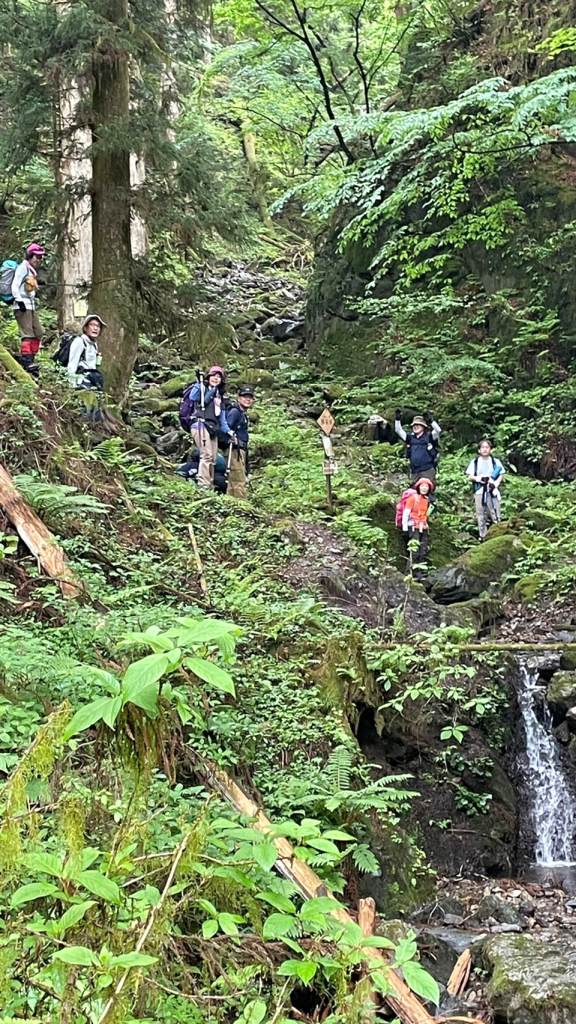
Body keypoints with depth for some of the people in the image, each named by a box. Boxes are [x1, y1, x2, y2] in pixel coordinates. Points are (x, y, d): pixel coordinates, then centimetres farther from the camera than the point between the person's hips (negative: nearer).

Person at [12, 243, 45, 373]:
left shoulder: (32, 271, 20)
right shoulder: (23, 268, -5)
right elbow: (15, 286, -13)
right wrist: (19, 301, -20)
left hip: (31, 306, 9)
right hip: (22, 306, -9)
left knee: (38, 333, 8)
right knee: (27, 334, -15)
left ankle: (30, 360, 11)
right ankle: (26, 361, -19)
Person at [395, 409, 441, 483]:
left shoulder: (429, 437, 0)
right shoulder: (410, 438, 13)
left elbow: (438, 430, -15)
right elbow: (398, 430, 12)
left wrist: (431, 421, -27)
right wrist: (398, 419, -1)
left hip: (427, 470, -5)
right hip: (414, 471, 5)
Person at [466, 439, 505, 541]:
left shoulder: (495, 461, 8)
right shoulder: (475, 462, 9)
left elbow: (501, 475, 6)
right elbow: (470, 476, 4)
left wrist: (496, 483, -13)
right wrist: (480, 478, -14)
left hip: (492, 491, -1)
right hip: (479, 491, 1)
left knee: (495, 514, -4)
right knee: (481, 515, 3)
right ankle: (482, 536, 9)